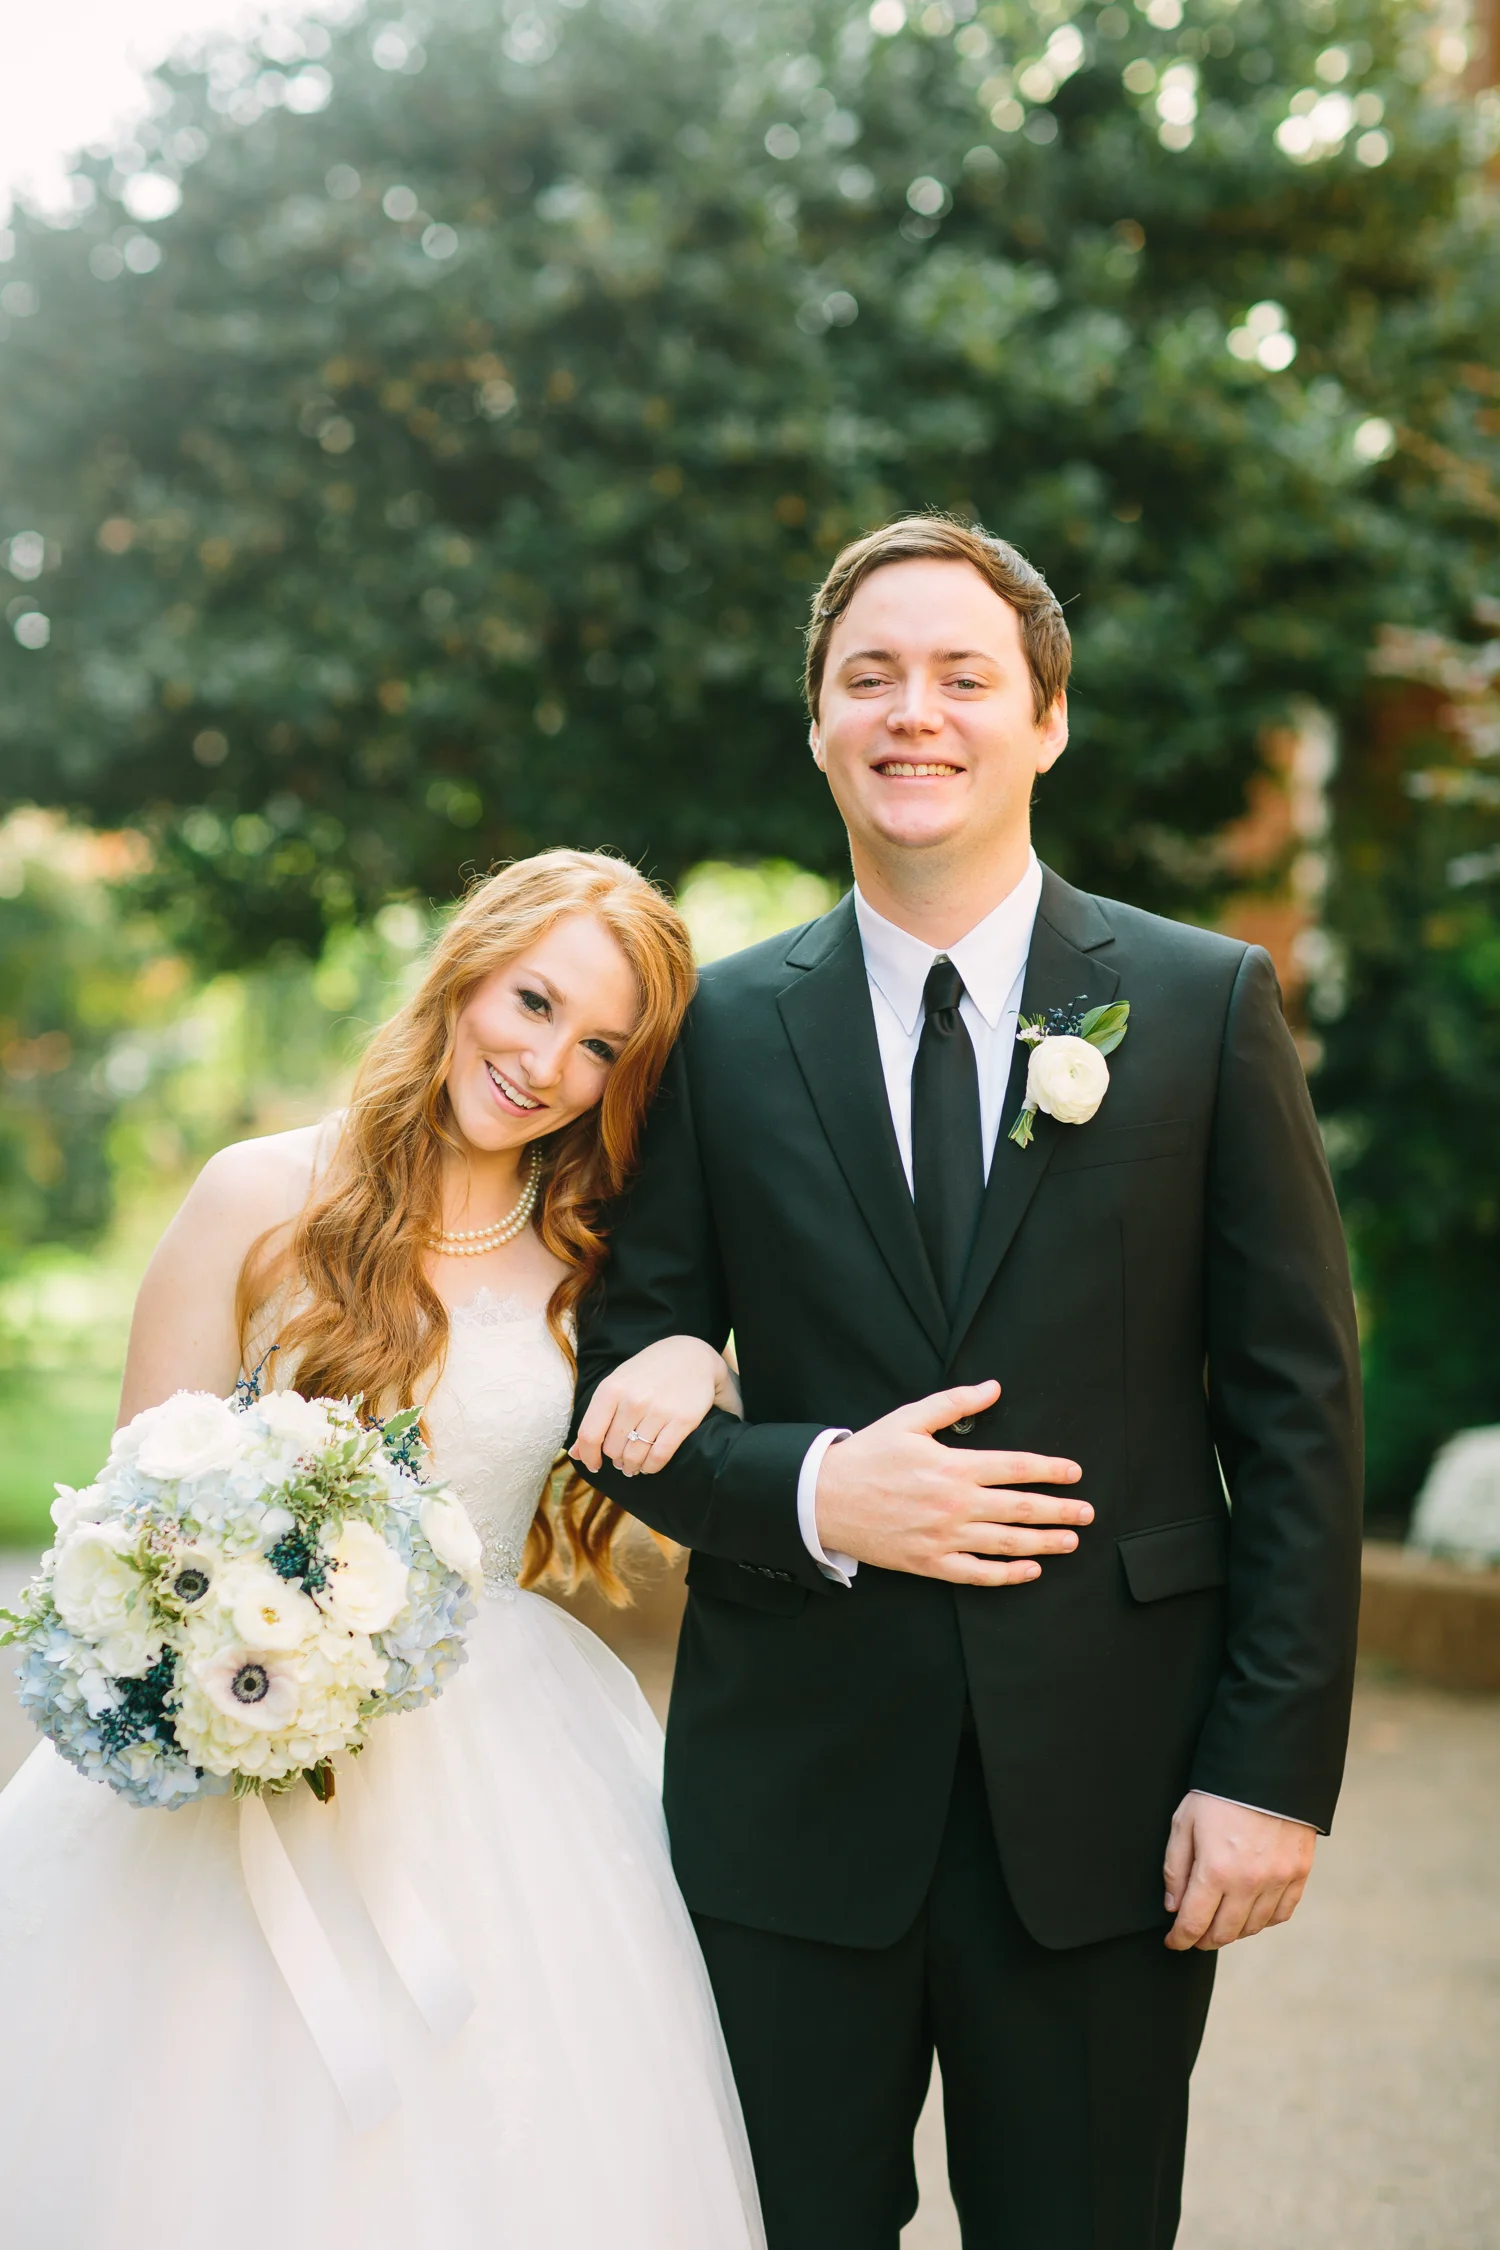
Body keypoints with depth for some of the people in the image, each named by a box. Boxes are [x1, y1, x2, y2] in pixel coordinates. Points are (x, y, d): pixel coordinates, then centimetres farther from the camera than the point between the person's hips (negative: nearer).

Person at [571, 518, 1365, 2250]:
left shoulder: (1209, 1004, 0)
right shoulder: (721, 1030, 3)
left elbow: (1297, 1408, -2)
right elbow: (625, 1392, 4)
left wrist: (1274, 1769, -7)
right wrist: (808, 1489, -15)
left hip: (1106, 1789, 0)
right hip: (794, 1785, 1)